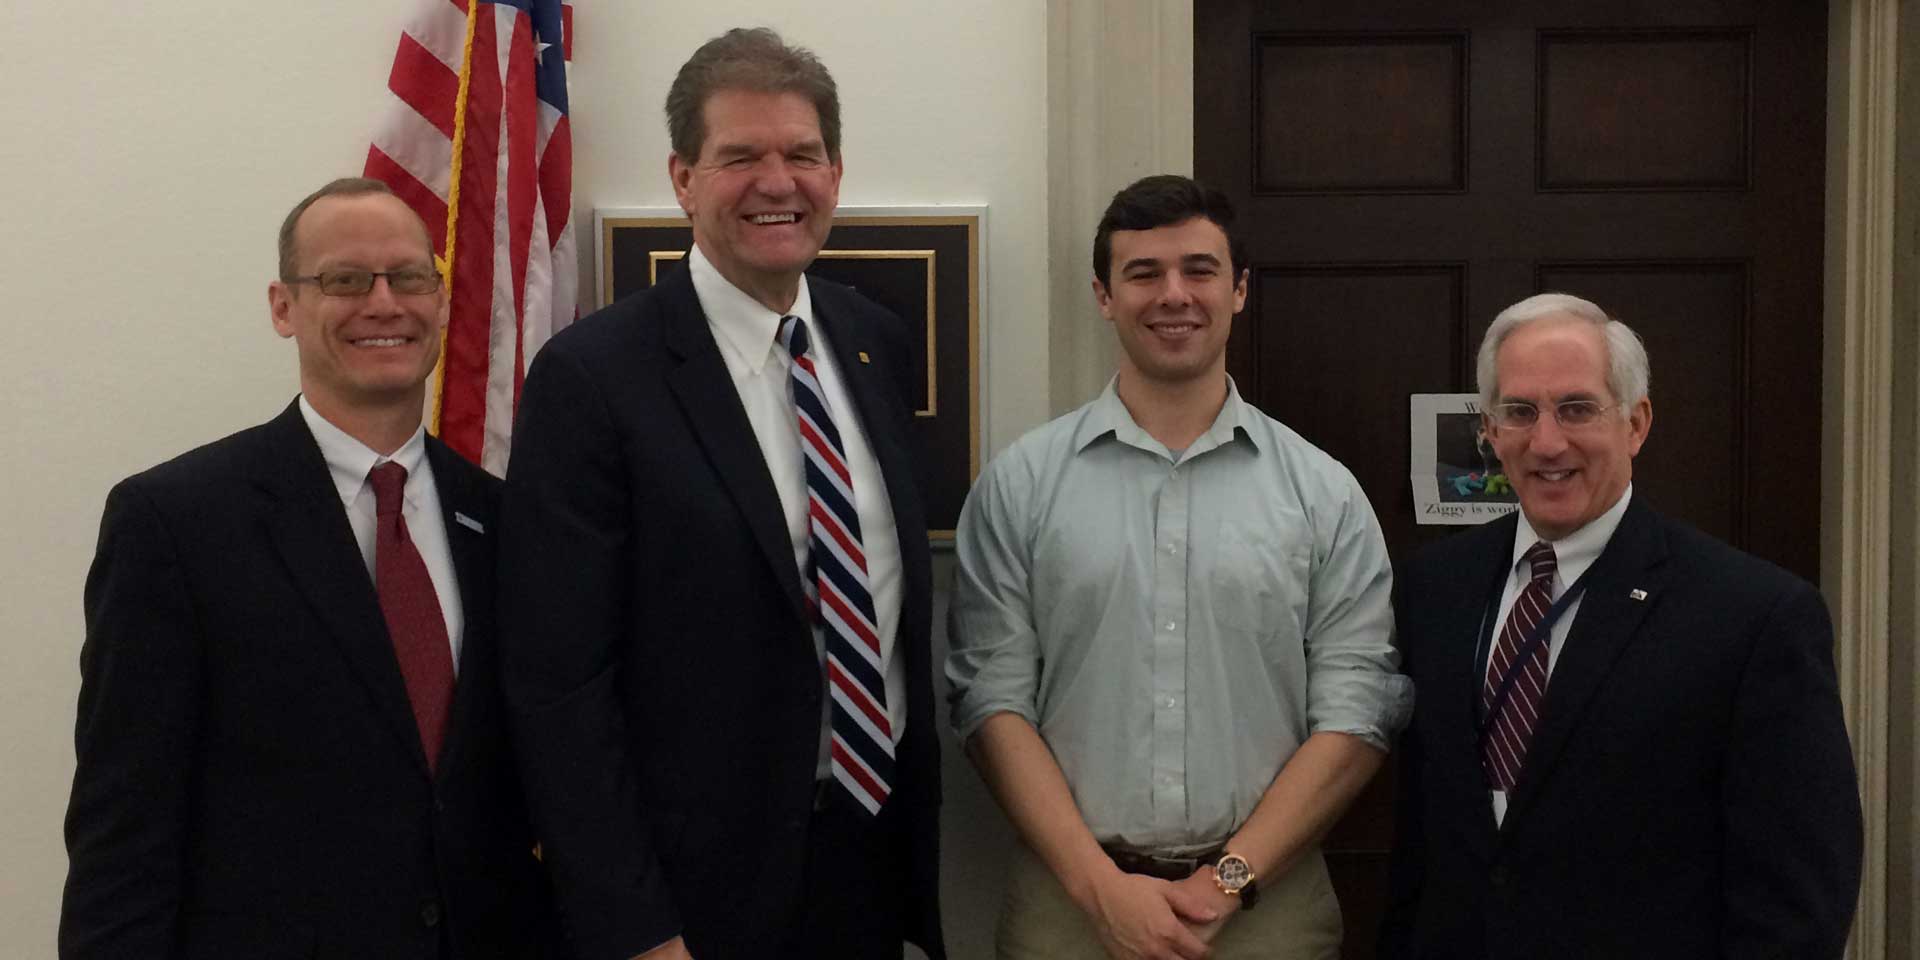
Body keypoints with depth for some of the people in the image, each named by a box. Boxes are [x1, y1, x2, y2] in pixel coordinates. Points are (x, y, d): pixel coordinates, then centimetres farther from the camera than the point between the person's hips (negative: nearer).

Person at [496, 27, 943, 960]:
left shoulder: (880, 343, 4)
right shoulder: (592, 376, -15)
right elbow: (559, 685, -15)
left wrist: (918, 820, 12)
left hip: (882, 847, 6)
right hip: (706, 884, -5)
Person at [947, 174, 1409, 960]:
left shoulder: (1323, 493, 1)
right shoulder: (1019, 485, 0)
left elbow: (1356, 711, -2)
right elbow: (992, 698, -4)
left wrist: (1229, 882, -10)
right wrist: (1101, 885, -11)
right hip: (1070, 896, 0)